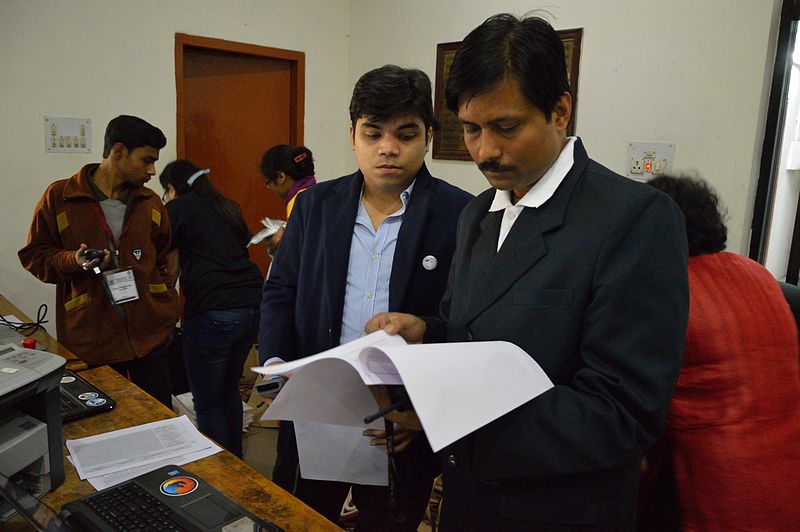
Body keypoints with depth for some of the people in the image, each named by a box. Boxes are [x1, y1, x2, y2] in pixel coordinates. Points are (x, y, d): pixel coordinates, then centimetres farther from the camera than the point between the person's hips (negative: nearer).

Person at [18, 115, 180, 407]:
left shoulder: (151, 202, 9)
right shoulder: (58, 197, -3)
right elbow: (33, 256, 3)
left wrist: (169, 314, 9)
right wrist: (74, 261, -16)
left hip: (151, 337, 3)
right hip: (90, 341, -3)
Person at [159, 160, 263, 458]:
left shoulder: (178, 208, 2)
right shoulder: (228, 208, 19)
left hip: (212, 312, -7)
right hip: (252, 306, 7)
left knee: (207, 403, 7)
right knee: (230, 390, 24)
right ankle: (235, 462, 36)